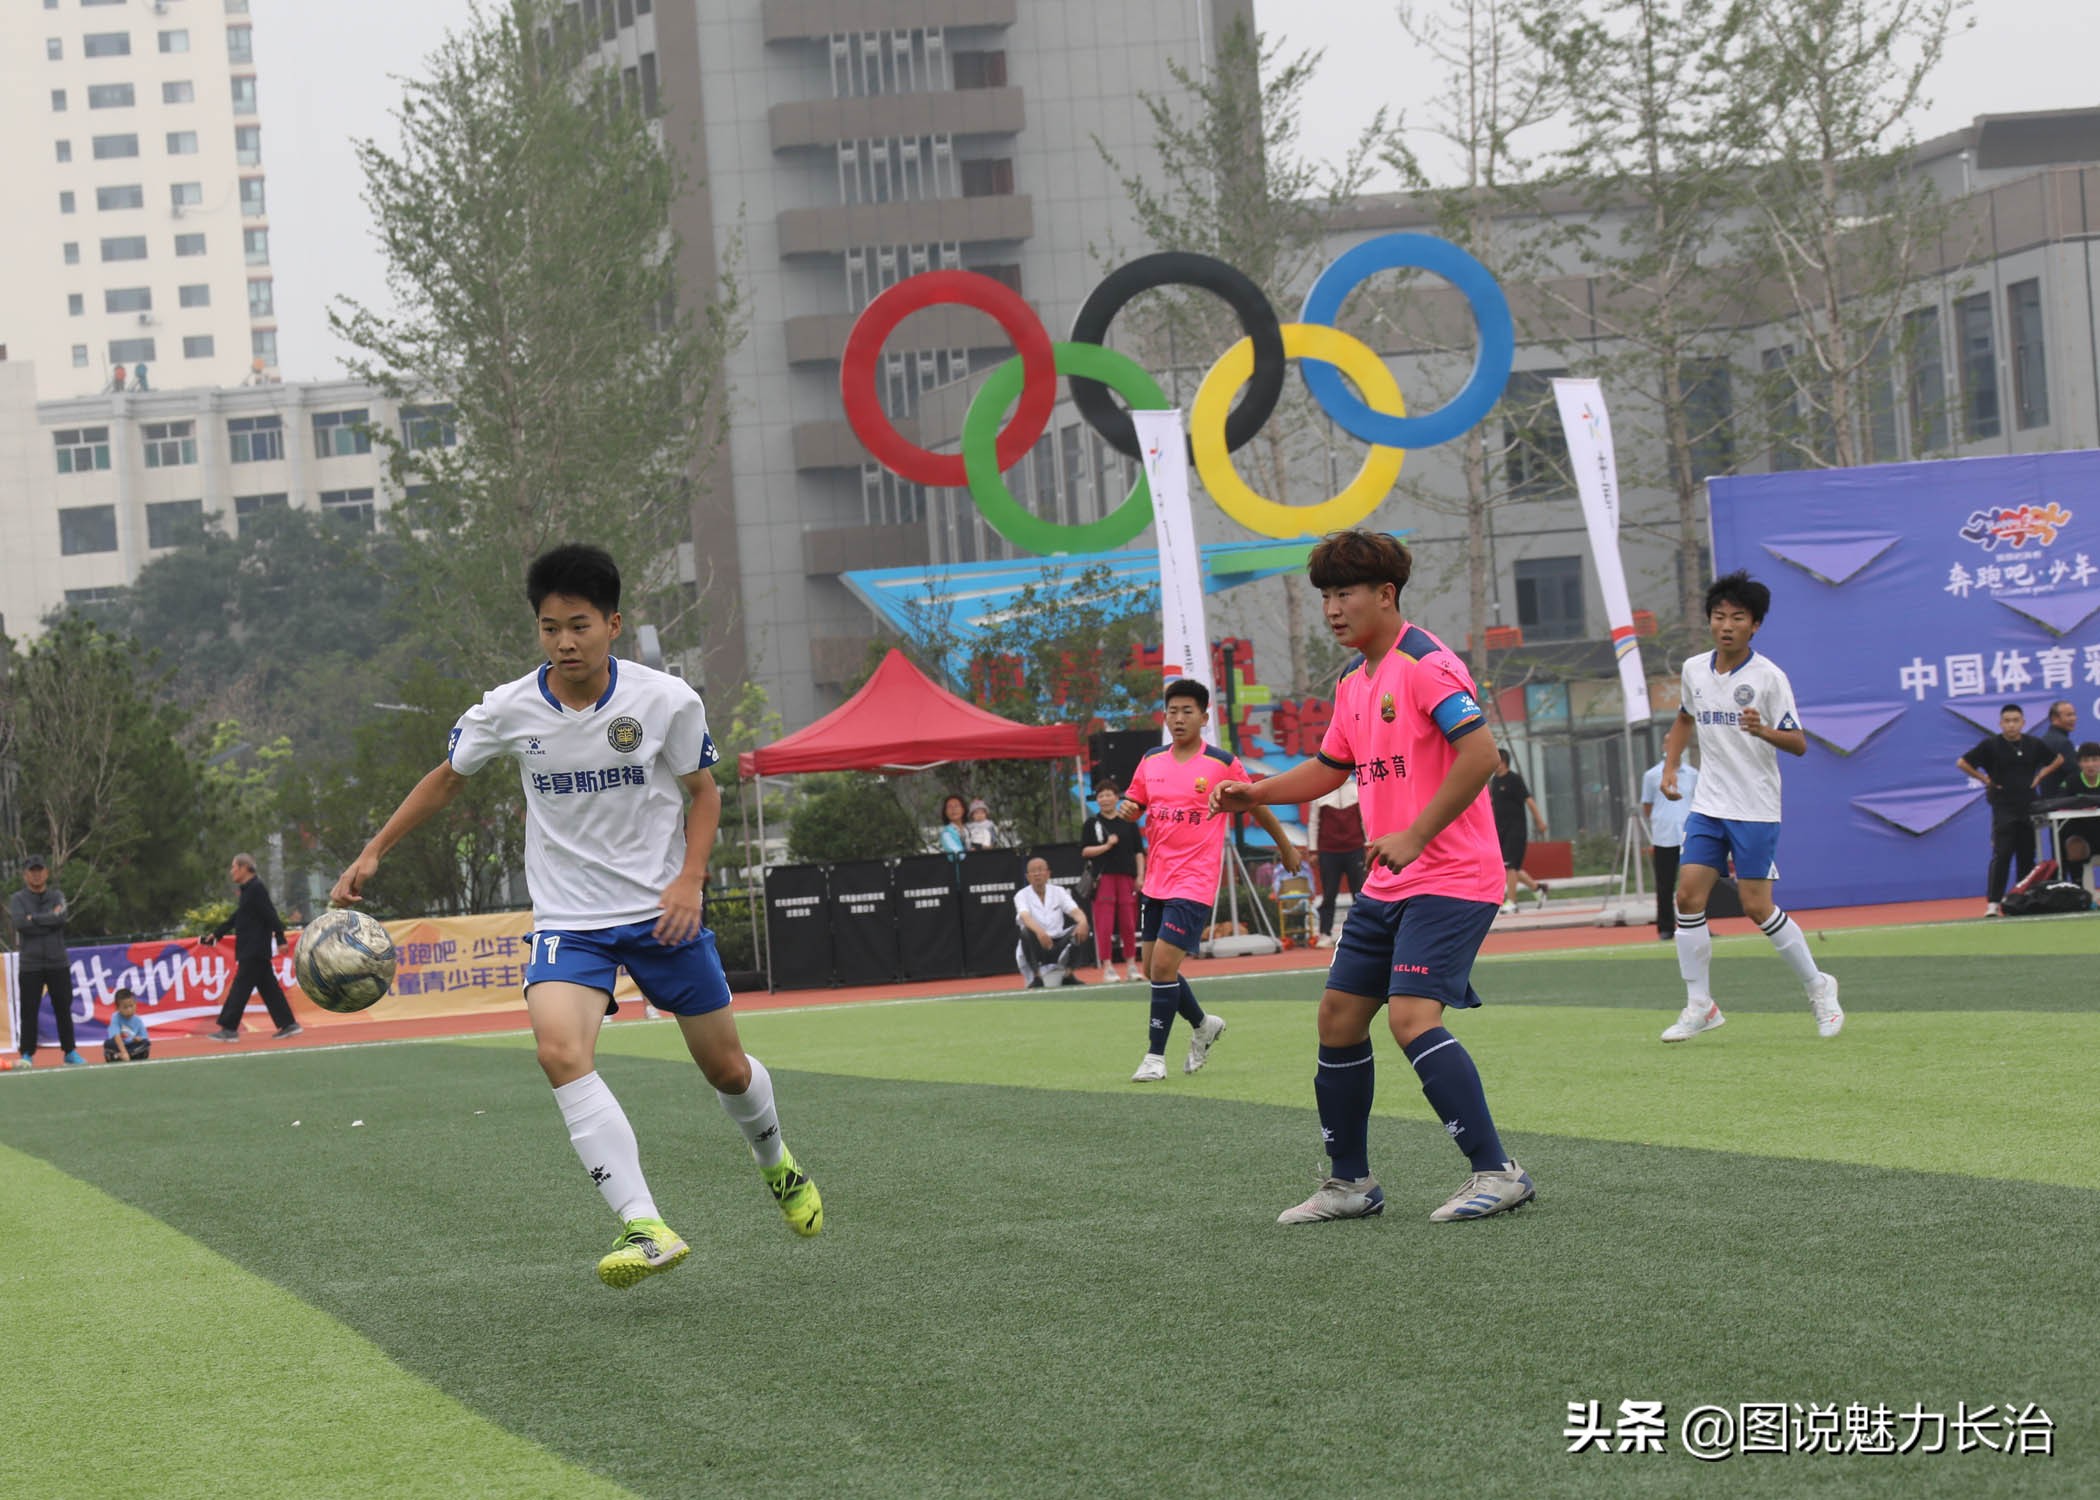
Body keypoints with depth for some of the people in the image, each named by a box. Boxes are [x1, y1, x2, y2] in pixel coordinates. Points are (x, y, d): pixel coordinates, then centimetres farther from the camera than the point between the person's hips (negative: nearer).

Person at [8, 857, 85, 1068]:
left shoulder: (57, 896, 9)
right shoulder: (17, 899, 4)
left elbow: (60, 918, -11)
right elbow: (20, 923, -15)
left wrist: (33, 918, -11)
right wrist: (49, 919, -10)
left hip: (58, 963, 2)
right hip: (30, 965, -2)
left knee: (63, 1009, 5)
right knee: (29, 1012, -3)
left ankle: (70, 1052, 12)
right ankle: (26, 1054, 2)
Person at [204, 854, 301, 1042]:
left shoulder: (256, 889, -13)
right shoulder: (248, 890, 18)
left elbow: (271, 915, -18)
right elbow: (236, 918, 26)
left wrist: (280, 940, -22)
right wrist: (216, 933, 23)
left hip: (254, 951, -10)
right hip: (254, 950, 10)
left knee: (240, 988, -8)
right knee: (268, 988, 9)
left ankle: (229, 1029, -8)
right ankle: (288, 1024, 9)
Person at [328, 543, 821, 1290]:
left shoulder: (667, 700, -11)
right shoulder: (508, 712, -8)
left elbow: (703, 791, 4)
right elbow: (446, 778, 10)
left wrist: (690, 879, -11)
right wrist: (373, 852, 7)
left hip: (661, 912, 0)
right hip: (568, 918, 0)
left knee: (726, 1066, 11)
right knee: (560, 1049, -28)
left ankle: (777, 1163, 47)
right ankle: (645, 1227, -32)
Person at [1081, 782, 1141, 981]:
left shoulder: (1128, 822, 9)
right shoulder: (1092, 823, 6)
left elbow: (1139, 851, 9)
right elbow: (1085, 851, 1)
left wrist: (1140, 876, 0)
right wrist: (1106, 846, -12)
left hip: (1127, 877, 2)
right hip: (1104, 877, -1)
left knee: (1129, 923, 4)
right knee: (1105, 924, -7)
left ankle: (1131, 963, 14)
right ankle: (1107, 966, -4)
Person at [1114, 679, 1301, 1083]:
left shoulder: (1223, 764, -7)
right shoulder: (1151, 761, 7)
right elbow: (1133, 804, 17)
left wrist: (1286, 846, 15)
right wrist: (1126, 810, -7)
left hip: (1195, 881, -6)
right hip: (1156, 880, 6)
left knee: (1163, 963, -15)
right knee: (1153, 969, 10)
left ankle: (1156, 1056, -4)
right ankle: (1203, 1025, 35)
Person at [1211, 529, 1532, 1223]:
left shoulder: (1425, 663, -14)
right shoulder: (1354, 681, 15)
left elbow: (1480, 754, -23)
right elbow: (1329, 769, 29)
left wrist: (1413, 837, -24)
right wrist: (1253, 792, 14)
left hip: (1450, 879, -10)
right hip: (1387, 885, 10)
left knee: (1412, 1015, -20)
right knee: (1339, 1014, 8)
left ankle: (1497, 1172, -15)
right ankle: (1349, 1182, 19)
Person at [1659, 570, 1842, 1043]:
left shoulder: (1769, 677, -11)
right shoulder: (1694, 669, 5)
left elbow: (1799, 744, -11)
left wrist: (1765, 731, -31)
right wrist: (1669, 768, 13)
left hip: (1756, 809, -5)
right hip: (1707, 805, 5)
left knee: (1757, 908, -5)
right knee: (1689, 896, -6)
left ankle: (1818, 987, 15)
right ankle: (1700, 1006, 3)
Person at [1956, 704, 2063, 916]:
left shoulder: (2033, 744, 6)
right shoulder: (1991, 745, -4)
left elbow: (2057, 759, 21)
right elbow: (1962, 762, -2)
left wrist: (2039, 777, 8)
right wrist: (1985, 779, -4)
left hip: (2028, 808, 4)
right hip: (2003, 808, -4)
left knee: (2027, 856, 6)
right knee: (2001, 856, -11)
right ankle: (1993, 902, -12)